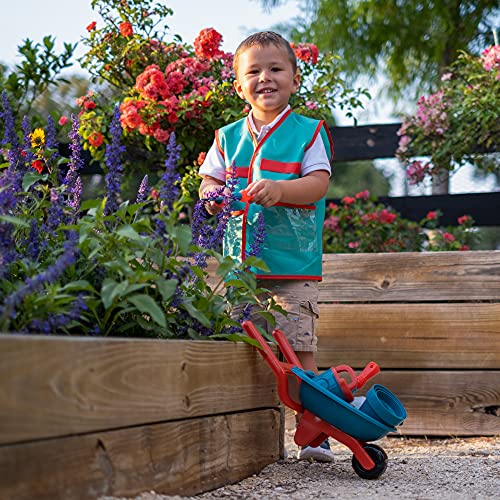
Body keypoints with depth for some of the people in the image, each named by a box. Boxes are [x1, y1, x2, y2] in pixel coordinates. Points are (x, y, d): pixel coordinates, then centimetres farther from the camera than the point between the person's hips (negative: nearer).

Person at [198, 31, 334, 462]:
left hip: (294, 266, -3)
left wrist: (280, 189, -26)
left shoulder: (308, 132, 2)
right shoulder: (228, 138, 14)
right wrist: (212, 195, -9)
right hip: (239, 264, 4)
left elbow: (319, 183, -8)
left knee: (299, 349, -7)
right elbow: (209, 178, 16)